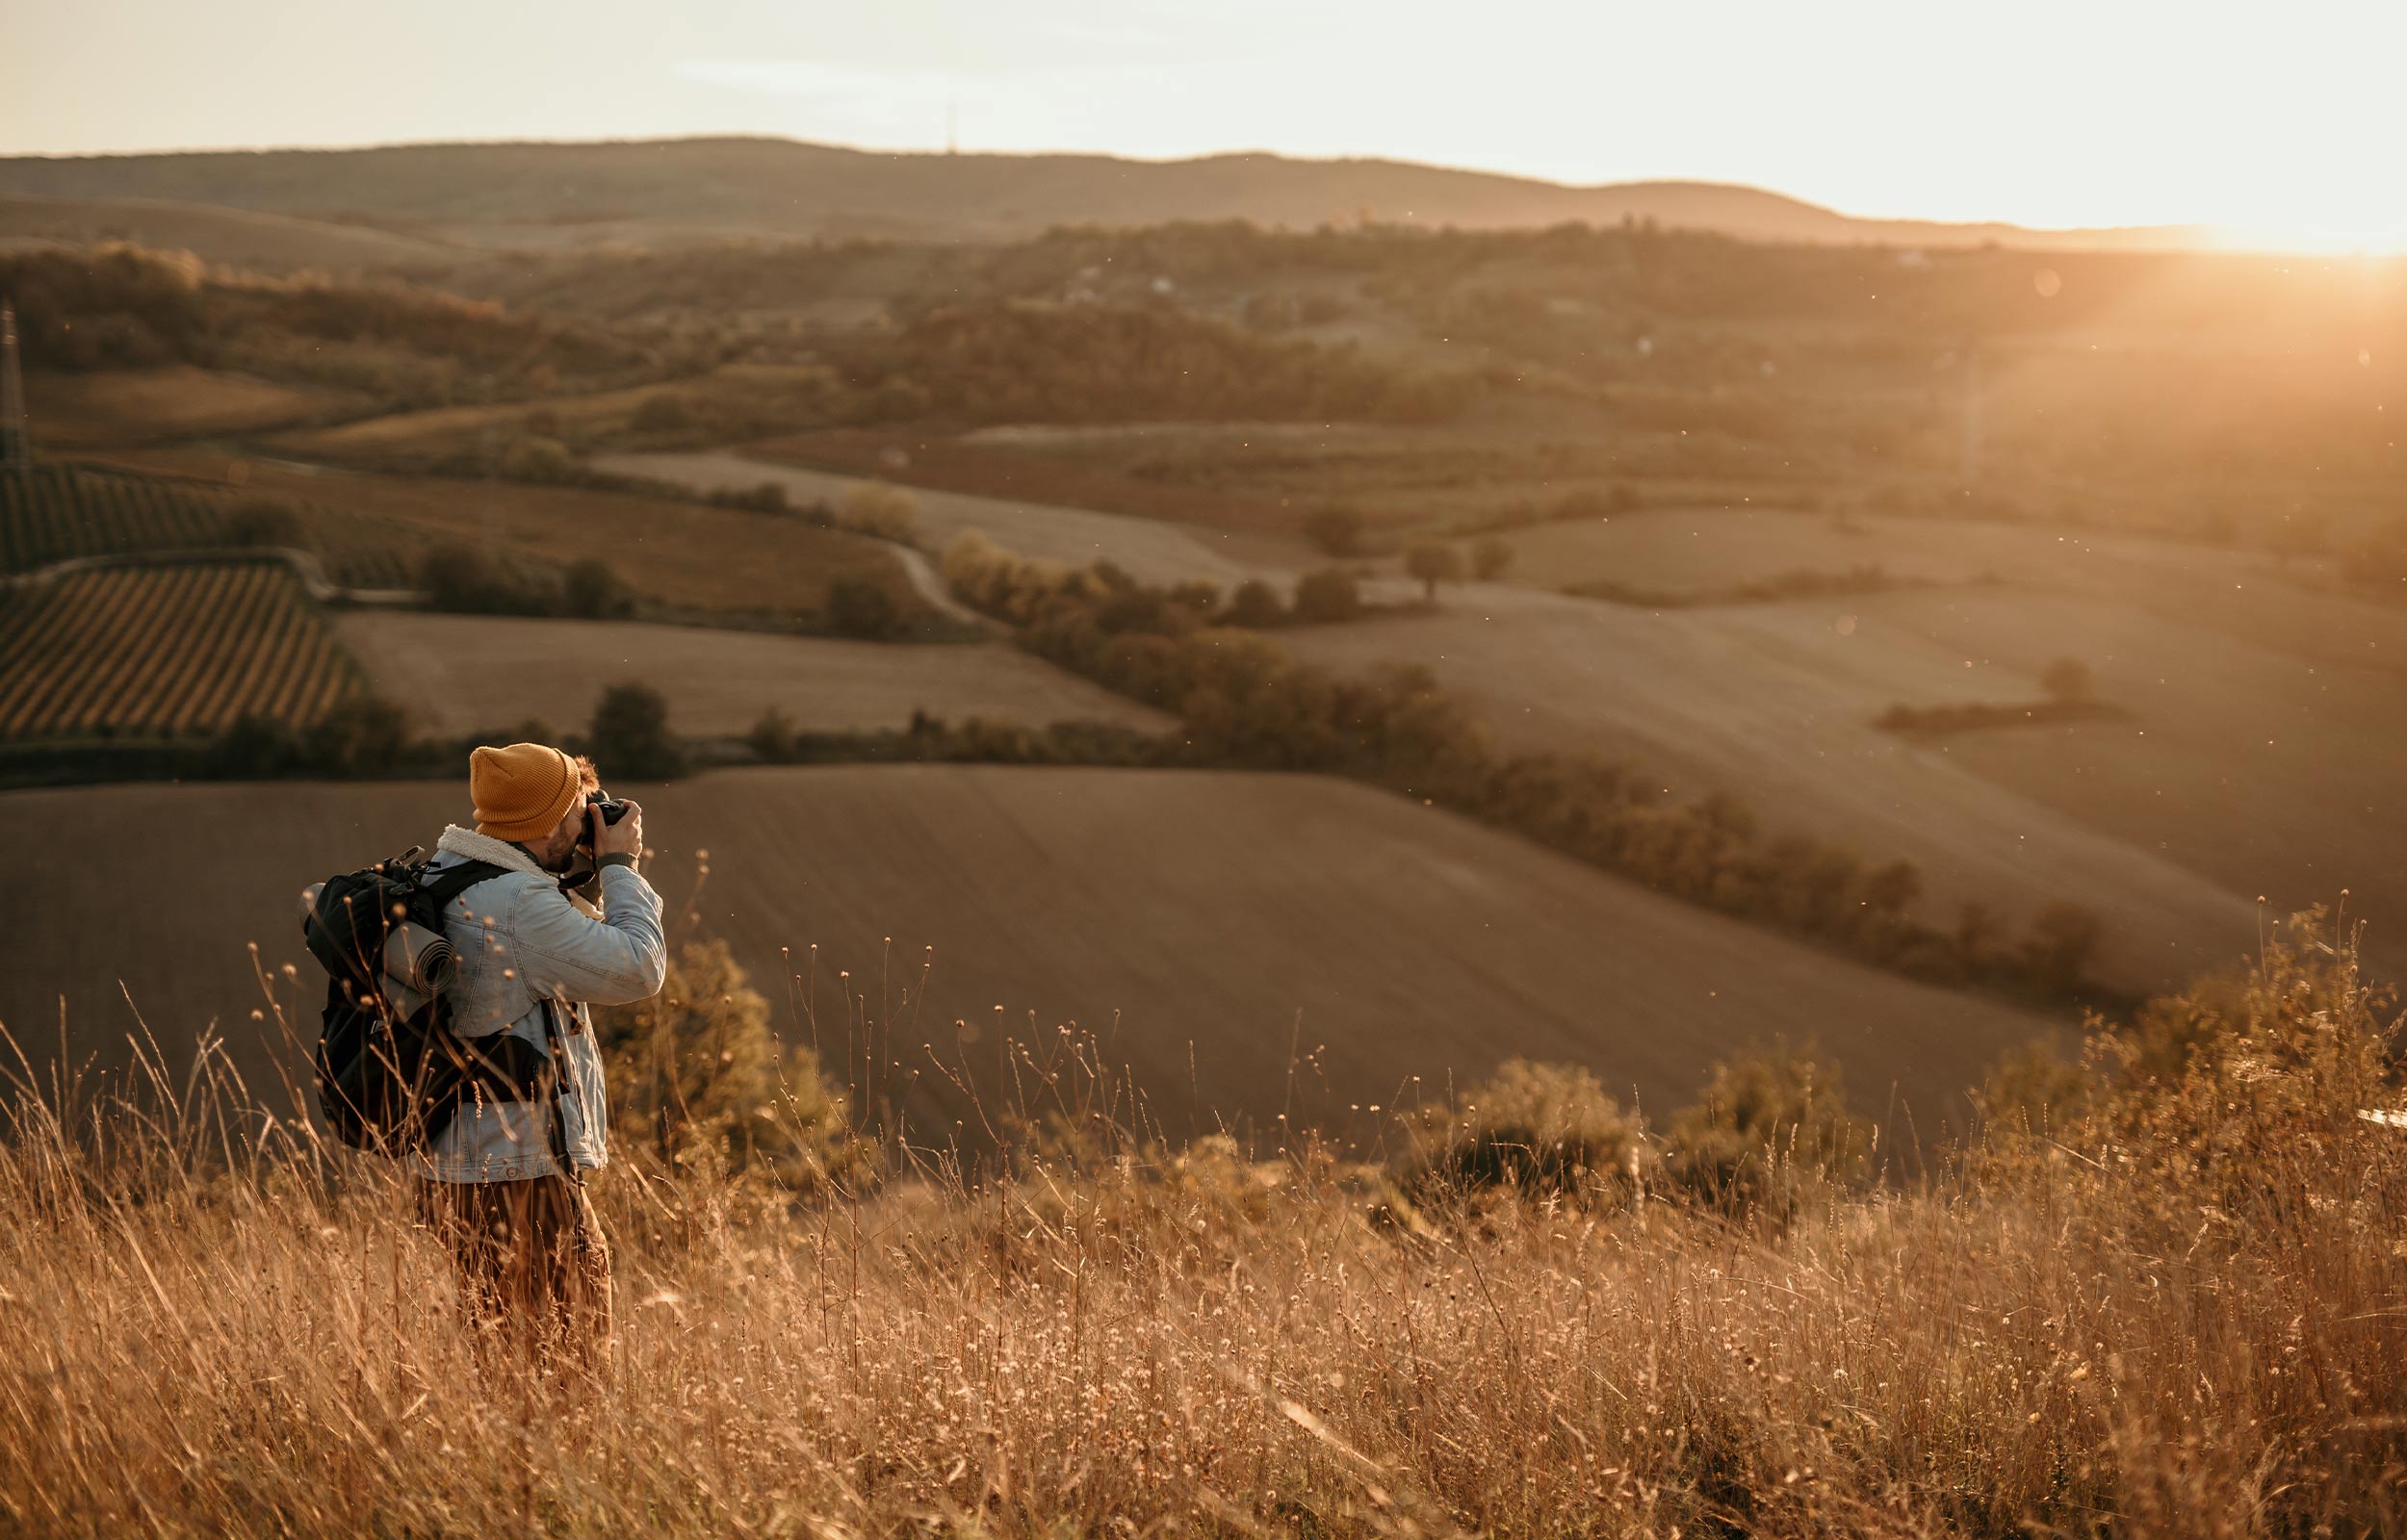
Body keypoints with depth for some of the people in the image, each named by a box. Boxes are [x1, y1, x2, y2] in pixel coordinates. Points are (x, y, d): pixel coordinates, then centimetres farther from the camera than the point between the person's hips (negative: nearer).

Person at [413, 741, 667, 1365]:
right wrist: (619, 865, -7)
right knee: (568, 1358, -4)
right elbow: (636, 971, -18)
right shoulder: (519, 903, -19)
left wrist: (591, 873, 13)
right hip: (520, 1174, -10)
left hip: (453, 1168, 10)